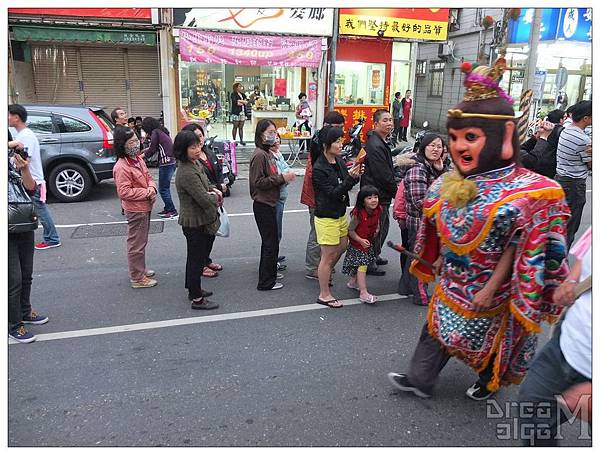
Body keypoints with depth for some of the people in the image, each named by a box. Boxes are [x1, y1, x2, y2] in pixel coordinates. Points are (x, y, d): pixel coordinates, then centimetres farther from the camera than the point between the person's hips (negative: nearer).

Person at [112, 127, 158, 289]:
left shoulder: (138, 159, 6)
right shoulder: (121, 167, -22)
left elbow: (148, 177, 16)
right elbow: (124, 192, -25)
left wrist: (152, 188, -6)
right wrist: (147, 193, -20)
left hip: (145, 208, 9)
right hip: (135, 210, -9)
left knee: (141, 242, 22)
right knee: (136, 244, 1)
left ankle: (140, 269, 38)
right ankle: (137, 278, 12)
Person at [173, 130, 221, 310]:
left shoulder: (195, 163, 4)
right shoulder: (187, 173, -27)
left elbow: (205, 184, 20)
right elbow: (204, 199, -29)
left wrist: (214, 190, -1)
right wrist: (215, 196, -7)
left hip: (201, 220, 10)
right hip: (195, 222, -10)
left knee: (195, 256, 22)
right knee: (197, 259, 2)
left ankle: (193, 289, 39)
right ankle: (197, 299, 15)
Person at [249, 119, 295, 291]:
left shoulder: (268, 153, 11)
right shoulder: (259, 155, -18)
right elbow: (258, 182, -21)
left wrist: (284, 178, 1)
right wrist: (282, 178, -20)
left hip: (269, 204, 9)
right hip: (263, 205, -9)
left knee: (269, 241, 20)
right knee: (271, 243, -2)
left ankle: (269, 272, 35)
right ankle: (266, 282, 9)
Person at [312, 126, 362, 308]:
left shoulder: (339, 161, 2)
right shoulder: (319, 169, -21)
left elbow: (346, 185, 10)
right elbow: (333, 193, -24)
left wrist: (355, 176, -11)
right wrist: (351, 178, -31)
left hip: (340, 214, 8)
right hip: (326, 217, -8)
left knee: (342, 246, 23)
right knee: (328, 255, 1)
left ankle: (323, 274, 46)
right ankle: (324, 295, 14)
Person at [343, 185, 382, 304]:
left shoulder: (377, 210, -9)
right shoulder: (358, 214, -29)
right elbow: (350, 230, -20)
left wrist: (377, 228, 1)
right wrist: (361, 240, -27)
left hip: (369, 242, 7)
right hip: (358, 243, -7)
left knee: (360, 264, 20)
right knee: (362, 266, -10)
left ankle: (353, 282, 41)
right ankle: (363, 293, -9)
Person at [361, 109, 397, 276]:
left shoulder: (379, 142, 12)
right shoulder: (376, 146, -24)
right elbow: (384, 175, -25)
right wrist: (396, 191, -13)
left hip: (380, 194, 11)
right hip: (378, 196, -11)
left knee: (382, 226, 23)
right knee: (378, 229, 1)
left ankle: (374, 256, 39)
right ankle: (370, 264, 15)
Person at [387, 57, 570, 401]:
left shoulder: (521, 189, -23)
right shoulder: (453, 183, -5)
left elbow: (514, 248, -20)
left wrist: (491, 288, -19)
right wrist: (439, 259, 9)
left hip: (487, 286, -5)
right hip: (452, 281, 5)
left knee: (487, 333, 18)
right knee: (437, 327, 14)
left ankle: (489, 381, 46)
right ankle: (420, 380, 31)